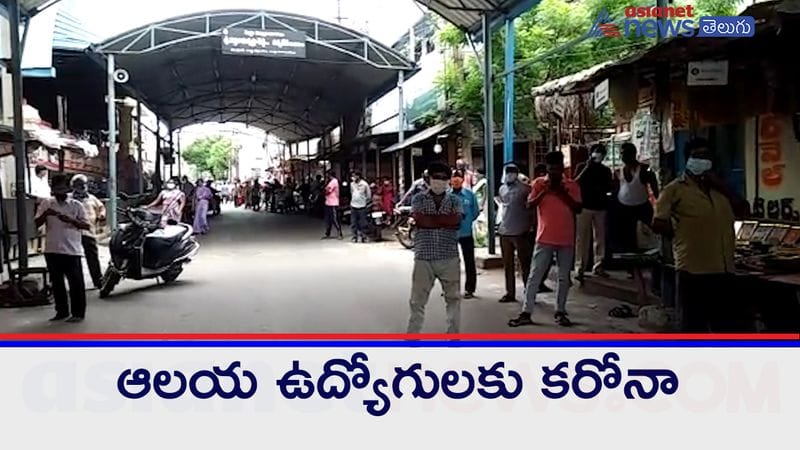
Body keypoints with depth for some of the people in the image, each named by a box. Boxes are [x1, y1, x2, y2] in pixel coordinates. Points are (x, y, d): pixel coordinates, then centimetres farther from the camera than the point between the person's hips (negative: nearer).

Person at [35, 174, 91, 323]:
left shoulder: (76, 205, 1)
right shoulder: (46, 203, 7)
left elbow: (87, 226, -4)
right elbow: (37, 224, 3)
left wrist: (71, 220, -20)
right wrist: (45, 214, -16)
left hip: (72, 251, -3)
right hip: (52, 250, 3)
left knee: (76, 283, -1)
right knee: (57, 283, 11)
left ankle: (78, 313, 7)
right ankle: (62, 311, 23)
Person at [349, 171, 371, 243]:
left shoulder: (364, 184, -7)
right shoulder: (352, 184, 5)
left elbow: (369, 195, 2)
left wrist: (365, 201, 6)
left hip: (362, 206, -4)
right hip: (353, 206, 4)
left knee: (363, 223, -1)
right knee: (354, 223, 4)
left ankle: (364, 237, 7)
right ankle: (355, 237, 11)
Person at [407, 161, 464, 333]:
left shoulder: (454, 200, 8)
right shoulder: (418, 199, 5)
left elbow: (456, 220, -11)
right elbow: (419, 220, -12)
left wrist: (430, 219, -7)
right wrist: (445, 221, -7)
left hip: (449, 258, 1)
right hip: (424, 258, -1)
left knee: (453, 298, 10)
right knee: (417, 300, 4)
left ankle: (454, 334, 22)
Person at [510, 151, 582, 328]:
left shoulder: (572, 185, 3)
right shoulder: (539, 183, 1)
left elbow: (578, 209, -5)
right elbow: (530, 205, -7)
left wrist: (564, 193, -14)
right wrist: (544, 191, -16)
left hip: (566, 239, 1)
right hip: (545, 238, -1)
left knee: (564, 277, 8)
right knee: (535, 276, -1)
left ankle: (560, 312, 19)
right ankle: (526, 313, 2)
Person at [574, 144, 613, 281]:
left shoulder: (605, 170, 14)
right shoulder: (582, 167, 5)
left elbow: (610, 187, 17)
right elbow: (575, 183, -9)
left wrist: (603, 188, -5)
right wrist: (587, 167, -12)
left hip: (600, 207, 4)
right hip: (585, 206, -4)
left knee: (600, 237, 4)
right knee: (582, 238, -7)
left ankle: (598, 266, 10)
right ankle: (580, 268, -7)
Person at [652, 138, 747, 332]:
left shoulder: (719, 188, 16)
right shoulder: (675, 189, -4)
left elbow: (743, 210, 9)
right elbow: (658, 224, -9)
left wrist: (721, 186, -1)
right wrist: (684, 234, -3)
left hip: (723, 269, 7)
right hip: (693, 269, -6)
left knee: (723, 324, 16)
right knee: (691, 325, 3)